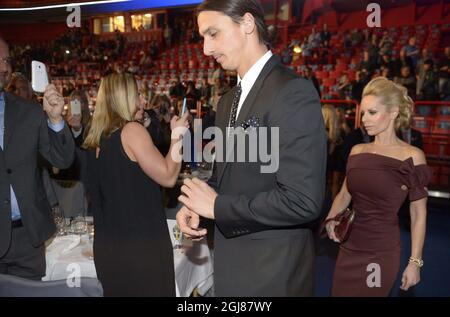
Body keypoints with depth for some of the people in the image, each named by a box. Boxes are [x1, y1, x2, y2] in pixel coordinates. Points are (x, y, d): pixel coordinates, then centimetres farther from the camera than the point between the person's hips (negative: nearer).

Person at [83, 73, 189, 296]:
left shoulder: (95, 139, 8)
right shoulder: (131, 130, -14)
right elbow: (168, 176, -16)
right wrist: (177, 134, -6)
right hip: (141, 241, -7)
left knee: (119, 289, 18)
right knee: (148, 290, 5)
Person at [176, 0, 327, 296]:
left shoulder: (293, 91, -20)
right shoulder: (228, 100, 9)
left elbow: (302, 201, -27)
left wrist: (217, 206, -18)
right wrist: (195, 204, -3)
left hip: (272, 271, -8)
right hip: (232, 261, 8)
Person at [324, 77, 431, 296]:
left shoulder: (412, 157, -8)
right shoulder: (357, 151, 5)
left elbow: (418, 214, -5)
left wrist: (415, 262, -7)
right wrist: (331, 219, -5)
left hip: (382, 251, -5)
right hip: (348, 245, 5)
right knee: (340, 292, 15)